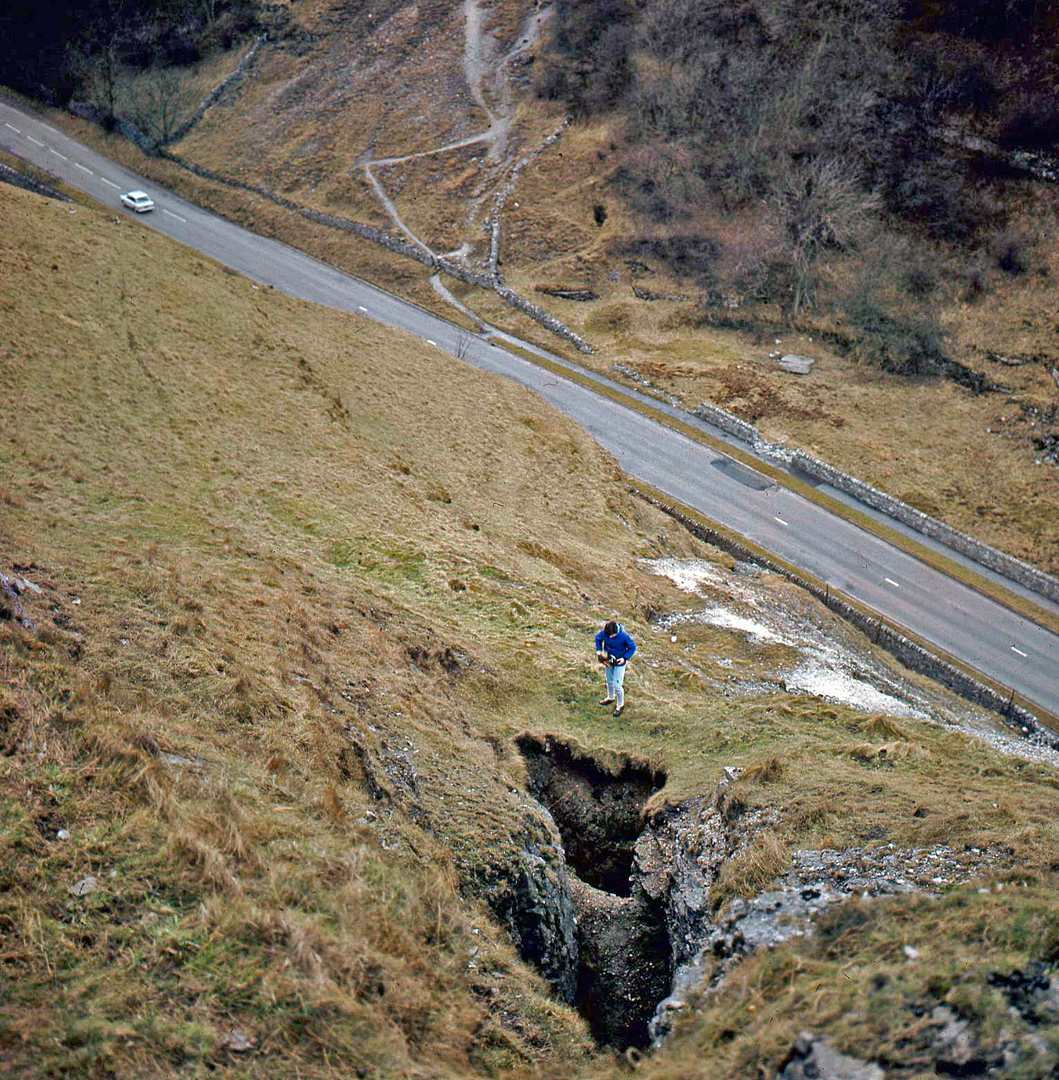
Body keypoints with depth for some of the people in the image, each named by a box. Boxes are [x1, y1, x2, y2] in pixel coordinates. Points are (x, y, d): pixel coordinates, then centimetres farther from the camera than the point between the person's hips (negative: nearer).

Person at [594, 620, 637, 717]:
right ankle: (610, 698, 51)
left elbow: (633, 647, -17)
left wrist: (625, 658, -25)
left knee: (617, 685, 0)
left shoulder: (623, 636, -32)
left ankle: (620, 705, 22)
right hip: (608, 661, 5)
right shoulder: (604, 632, -22)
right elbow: (598, 638, 2)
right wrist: (598, 650, -9)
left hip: (619, 663, -5)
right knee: (609, 681, 25)